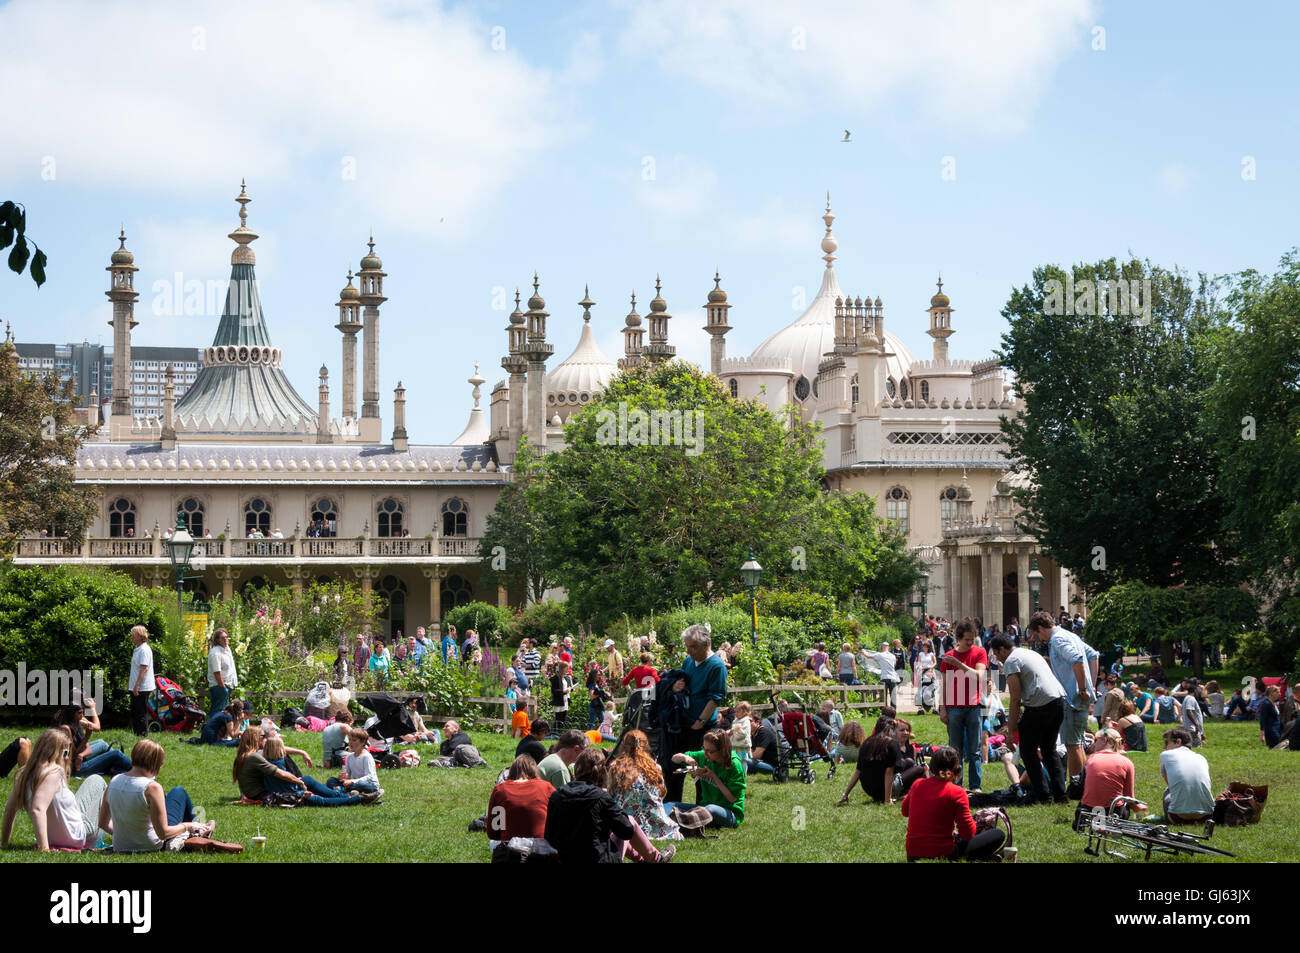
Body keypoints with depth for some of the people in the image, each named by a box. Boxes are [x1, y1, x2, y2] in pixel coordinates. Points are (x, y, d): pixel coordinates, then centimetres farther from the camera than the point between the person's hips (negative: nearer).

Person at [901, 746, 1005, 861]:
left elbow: (905, 811, 22)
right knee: (999, 835, -1)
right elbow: (968, 834, -13)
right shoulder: (956, 792, -14)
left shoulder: (918, 784, 1)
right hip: (942, 856, -7)